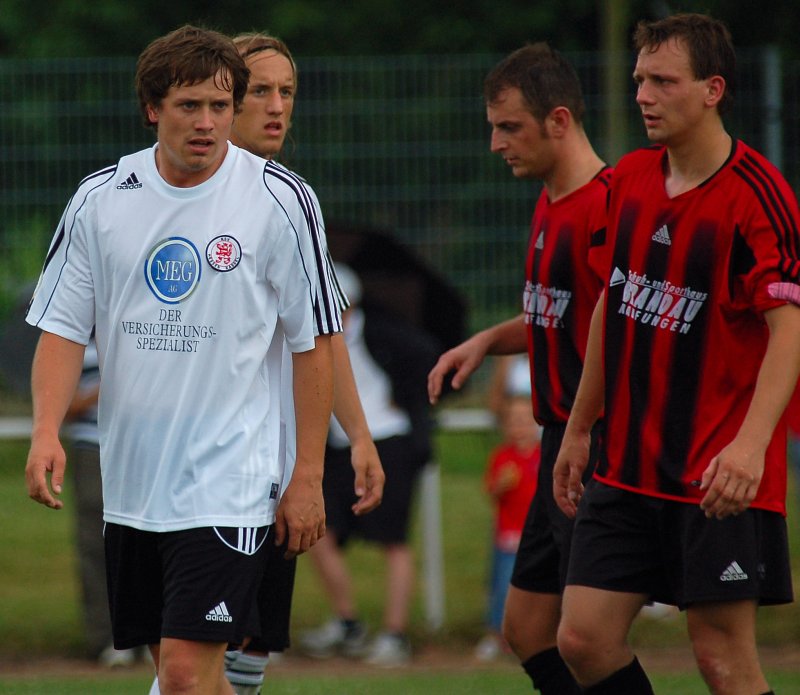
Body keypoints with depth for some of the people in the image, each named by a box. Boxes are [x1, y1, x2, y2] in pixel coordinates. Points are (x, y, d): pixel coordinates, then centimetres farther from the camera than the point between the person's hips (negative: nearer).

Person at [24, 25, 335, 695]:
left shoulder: (279, 201, -5)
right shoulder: (100, 199, 3)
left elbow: (313, 343, 0)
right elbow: (63, 328, 7)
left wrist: (308, 476, -3)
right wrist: (46, 431, -10)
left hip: (229, 483, -4)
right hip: (131, 482, 4)